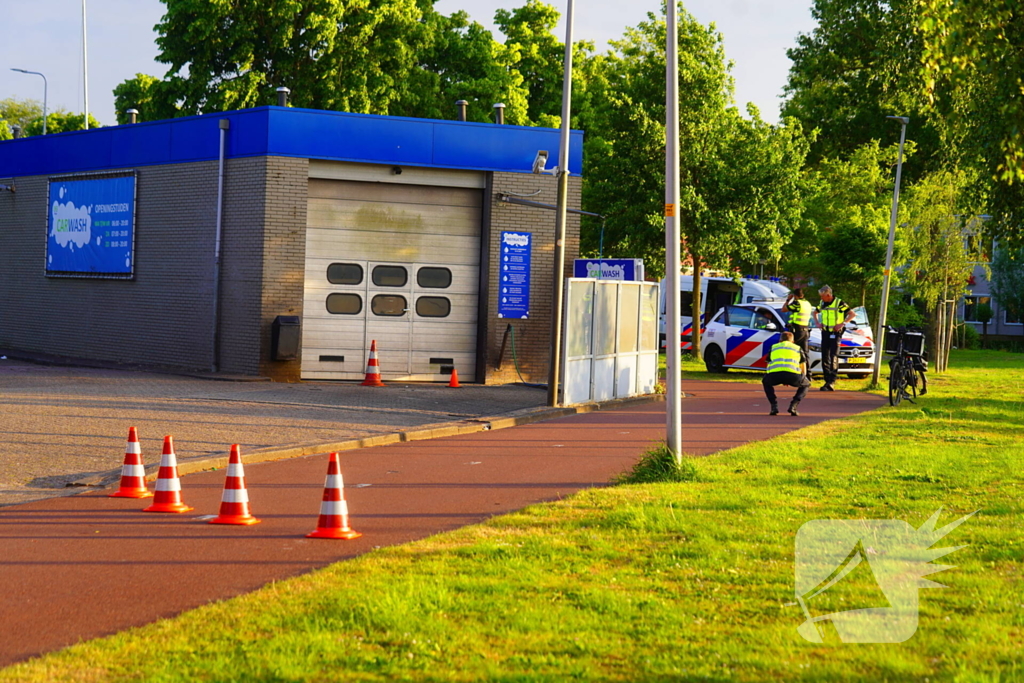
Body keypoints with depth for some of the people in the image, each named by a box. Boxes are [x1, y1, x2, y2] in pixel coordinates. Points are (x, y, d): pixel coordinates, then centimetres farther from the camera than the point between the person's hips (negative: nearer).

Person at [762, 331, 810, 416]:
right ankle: (793, 406, 9)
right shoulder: (798, 348, 31)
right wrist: (789, 380, 49)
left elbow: (768, 368, 36)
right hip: (793, 375, -1)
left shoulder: (773, 347, 33)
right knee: (806, 385, 31)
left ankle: (774, 406, 18)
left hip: (774, 374, 1)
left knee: (766, 382, 37)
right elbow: (804, 371, 34)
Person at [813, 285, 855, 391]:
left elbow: (852, 314, -9)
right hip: (825, 332, 7)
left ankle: (831, 382, -16)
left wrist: (842, 323, -17)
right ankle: (827, 381, 11)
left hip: (835, 333, -7)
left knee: (834, 357, -12)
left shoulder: (839, 303, -10)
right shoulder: (822, 303, 8)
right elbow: (815, 312, 28)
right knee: (825, 357, 5)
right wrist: (817, 323, 11)